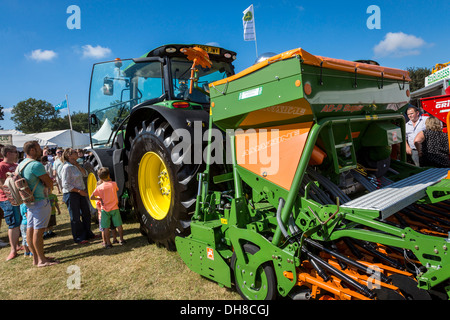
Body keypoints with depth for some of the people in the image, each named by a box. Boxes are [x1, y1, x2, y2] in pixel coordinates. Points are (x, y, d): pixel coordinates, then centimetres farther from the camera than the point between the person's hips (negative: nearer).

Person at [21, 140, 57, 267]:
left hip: (29, 202, 10)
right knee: (38, 230, -5)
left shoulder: (21, 165, 13)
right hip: (40, 201, -10)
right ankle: (42, 260, 2)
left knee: (30, 229, 11)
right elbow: (50, 183, -15)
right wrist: (48, 180, 4)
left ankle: (36, 257, 22)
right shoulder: (36, 165, -17)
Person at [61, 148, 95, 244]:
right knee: (75, 217, 3)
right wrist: (79, 191, -19)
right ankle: (78, 238, 16)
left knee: (86, 214, 15)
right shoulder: (66, 167, -17)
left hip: (81, 193, 9)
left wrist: (77, 165, -6)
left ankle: (87, 233, 31)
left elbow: (85, 174, 5)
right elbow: (66, 185, -20)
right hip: (71, 194, -9)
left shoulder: (76, 166, 10)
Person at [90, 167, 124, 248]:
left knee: (106, 227, 7)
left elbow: (91, 197, -7)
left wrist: (99, 198, 7)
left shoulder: (99, 187, -6)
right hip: (115, 208, 1)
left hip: (105, 210, -1)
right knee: (119, 225, 11)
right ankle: (121, 240, 19)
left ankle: (108, 243, 9)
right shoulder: (114, 184, -5)